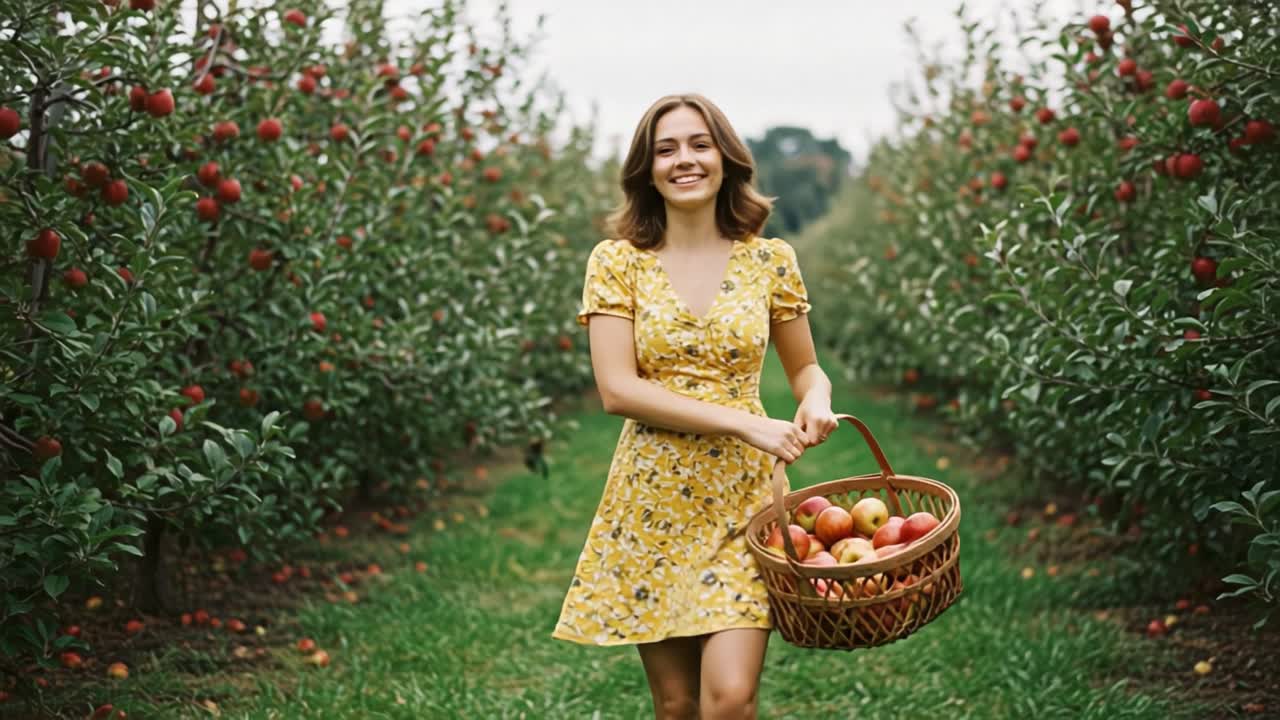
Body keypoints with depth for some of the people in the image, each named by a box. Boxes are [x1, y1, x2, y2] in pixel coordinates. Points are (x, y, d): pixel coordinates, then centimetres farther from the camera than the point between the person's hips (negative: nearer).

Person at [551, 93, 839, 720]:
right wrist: (743, 422, -17)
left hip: (743, 498, 0)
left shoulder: (770, 260, 3)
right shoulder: (616, 261, -1)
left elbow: (805, 368, 15)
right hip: (651, 502, 0)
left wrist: (816, 402, -10)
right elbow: (617, 390, -11)